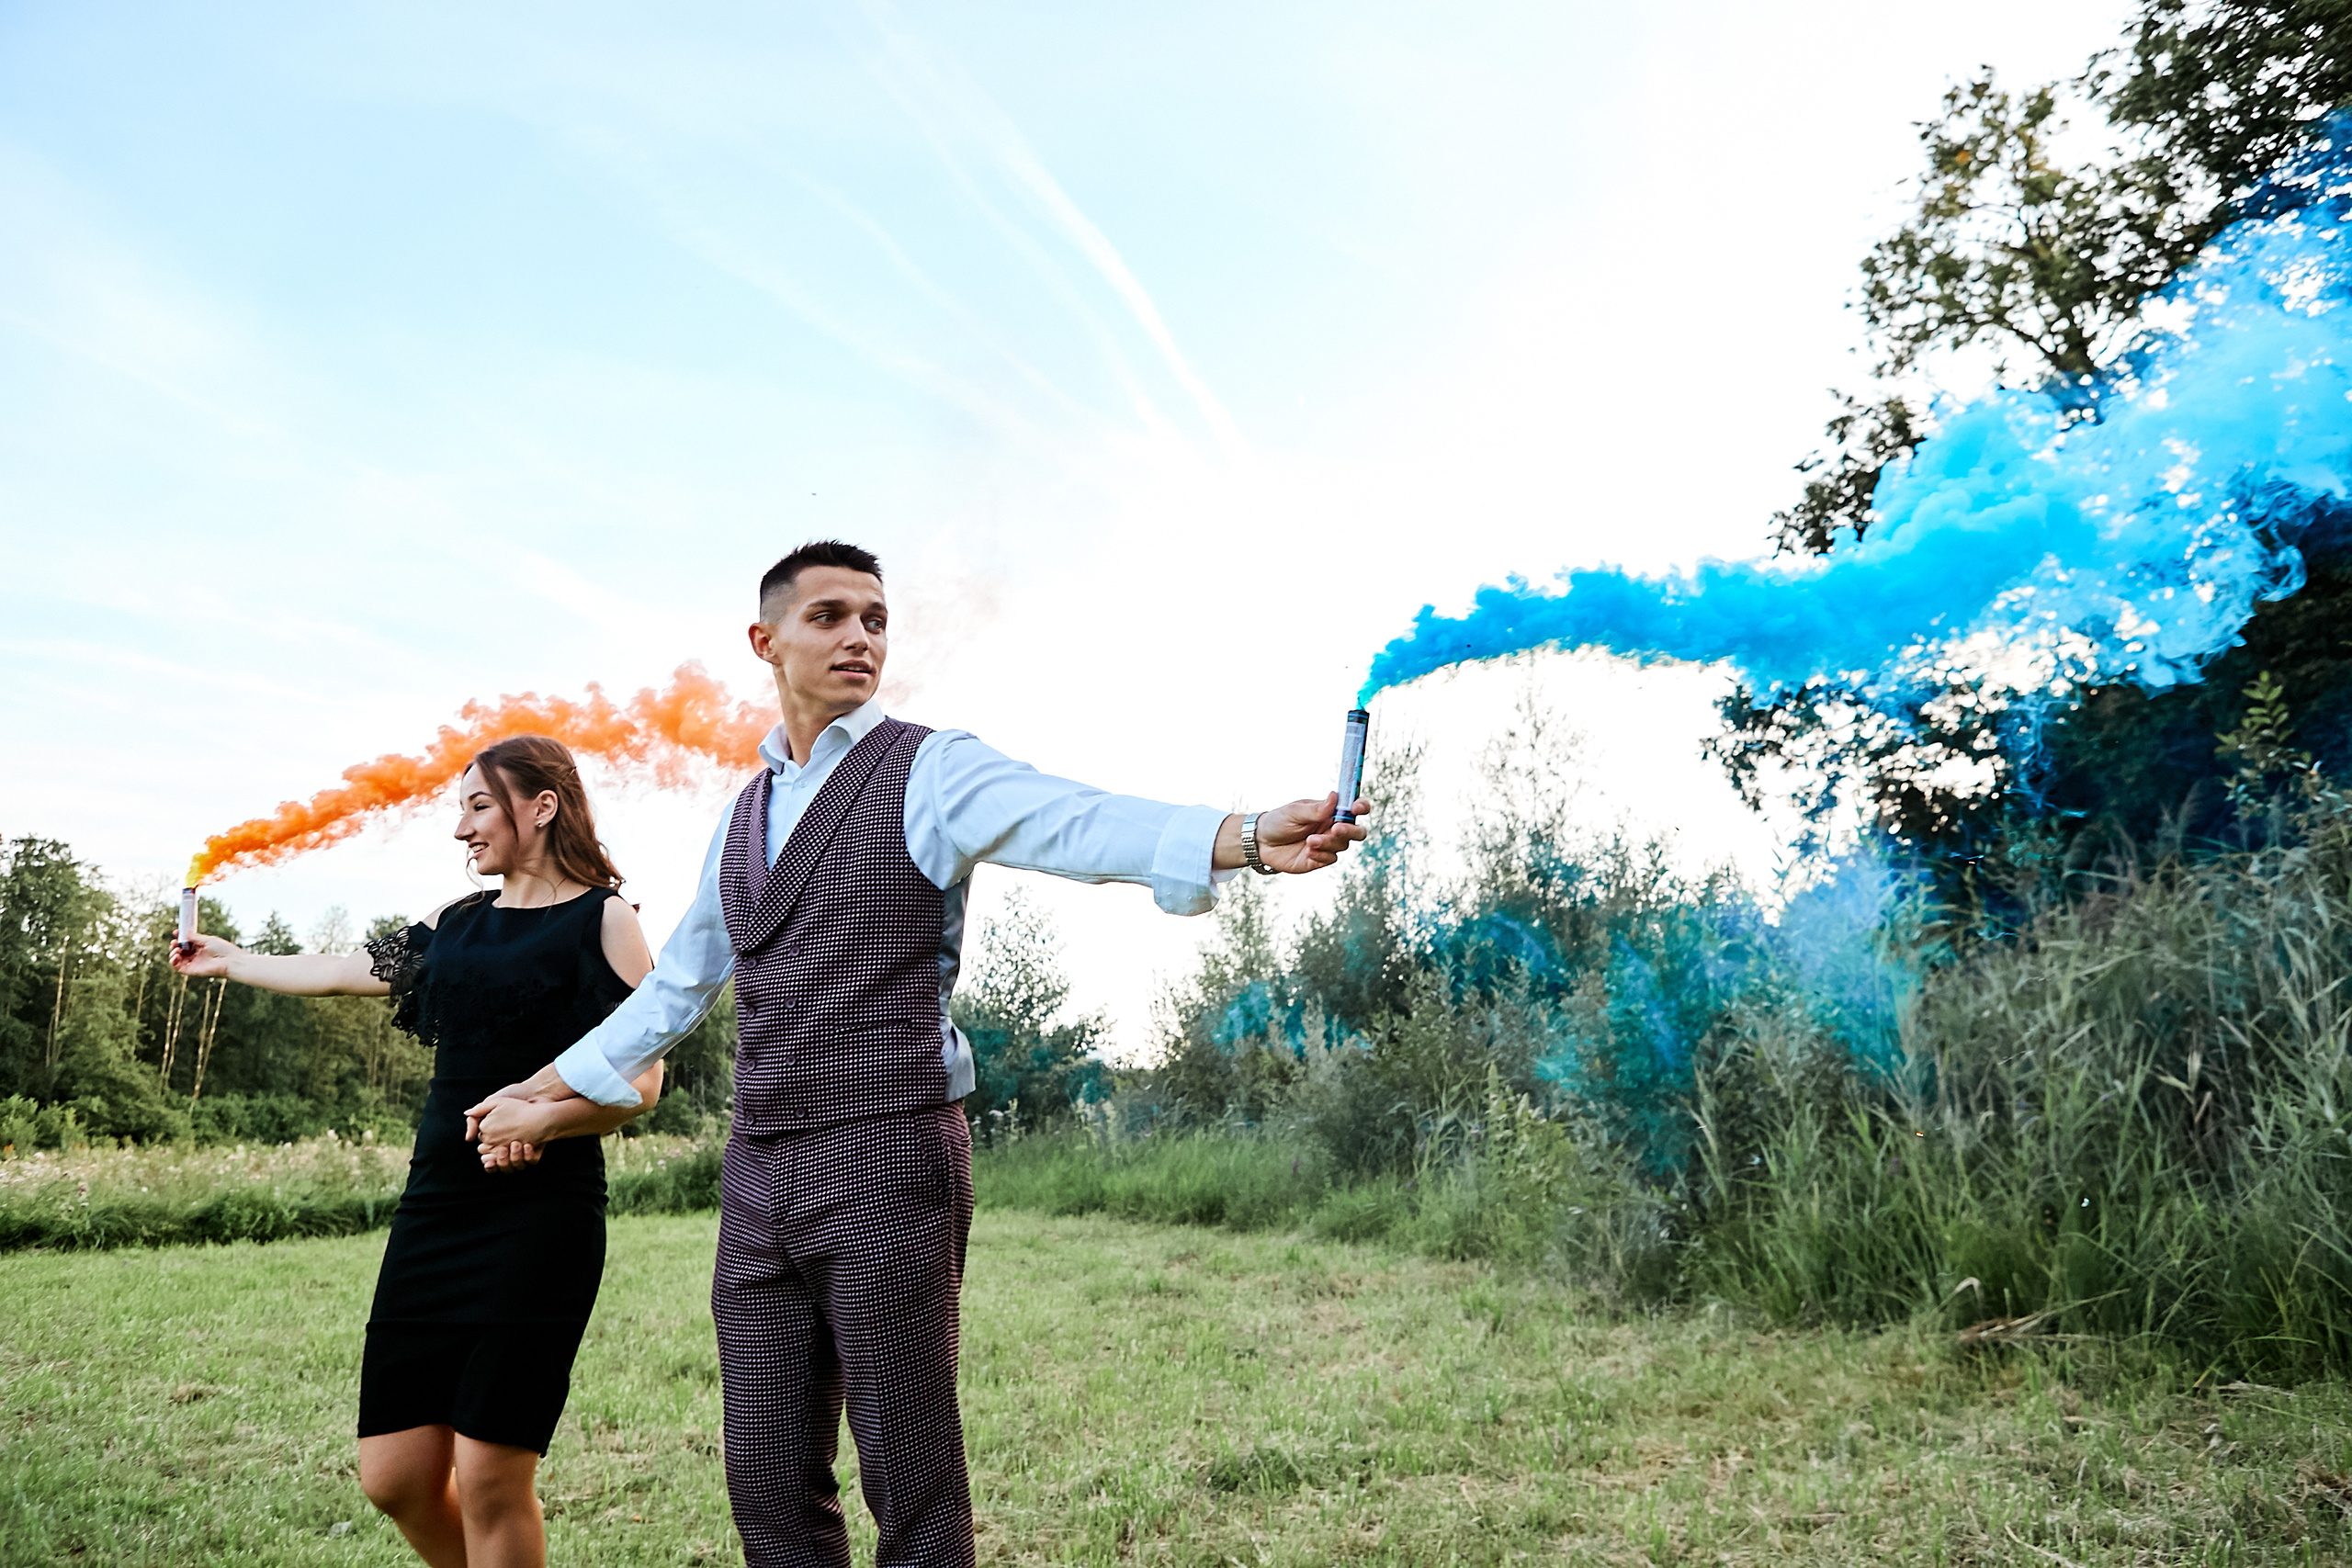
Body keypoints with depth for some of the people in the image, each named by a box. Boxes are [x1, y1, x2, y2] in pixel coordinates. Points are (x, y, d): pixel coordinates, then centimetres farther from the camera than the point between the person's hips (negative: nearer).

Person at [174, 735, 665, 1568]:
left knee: (489, 1479, -6)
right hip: (435, 1208, 6)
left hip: (541, 1212, -6)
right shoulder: (457, 923, 16)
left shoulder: (603, 920, -3)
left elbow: (640, 1079, -9)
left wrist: (542, 1121, -24)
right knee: (394, 1476, 6)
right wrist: (230, 959, 40)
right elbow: (345, 971, 29)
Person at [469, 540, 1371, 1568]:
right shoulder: (746, 811, 17)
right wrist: (543, 1091, 34)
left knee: (911, 1486, 1)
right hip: (759, 1173, 6)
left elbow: (1077, 824, -23)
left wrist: (1250, 838, -41)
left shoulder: (928, 769, -4)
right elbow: (677, 983, 28)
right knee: (769, 1482, 13)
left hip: (887, 1162, -6)